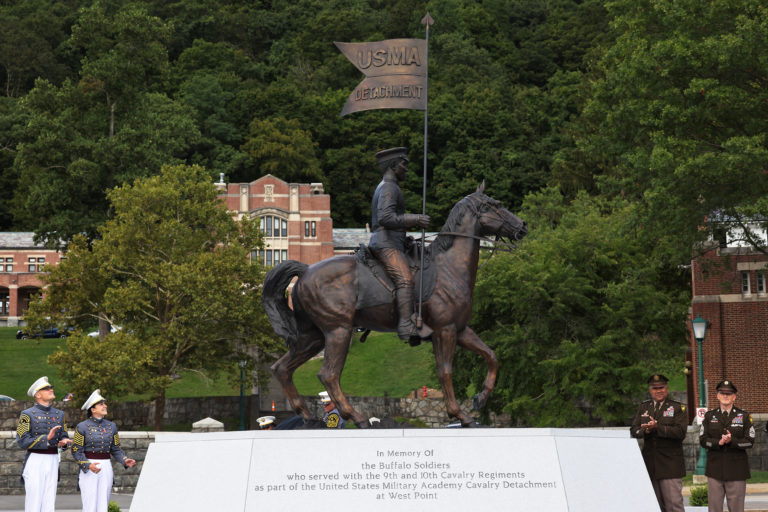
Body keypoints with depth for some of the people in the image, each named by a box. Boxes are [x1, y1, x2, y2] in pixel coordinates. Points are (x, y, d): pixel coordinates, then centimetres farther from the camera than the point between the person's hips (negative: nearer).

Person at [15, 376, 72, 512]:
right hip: (34, 461, -5)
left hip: (52, 463, 5)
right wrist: (46, 438, -22)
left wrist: (63, 442, -11)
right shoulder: (27, 414, -6)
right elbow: (22, 442, -12)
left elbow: (64, 437, 15)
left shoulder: (59, 414, 11)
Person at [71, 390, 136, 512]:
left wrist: (125, 461, -6)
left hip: (106, 469, 4)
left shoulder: (111, 426, 9)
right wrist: (88, 465, -21)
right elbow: (76, 451, -6)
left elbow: (116, 450, 12)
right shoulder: (82, 427, -4)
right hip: (88, 470, -4)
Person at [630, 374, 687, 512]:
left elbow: (680, 432, -12)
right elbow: (634, 430, 8)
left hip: (670, 464, -4)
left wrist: (658, 427, -21)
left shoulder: (677, 408, 2)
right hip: (649, 463, 4)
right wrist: (645, 430, -13)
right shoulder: (643, 407, 16)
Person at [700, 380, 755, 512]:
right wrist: (719, 442, -16)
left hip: (736, 470, -1)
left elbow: (749, 441, -3)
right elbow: (703, 439, 2)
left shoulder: (744, 416, 5)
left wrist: (732, 441, -19)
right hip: (715, 469, 2)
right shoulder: (709, 415, 10)